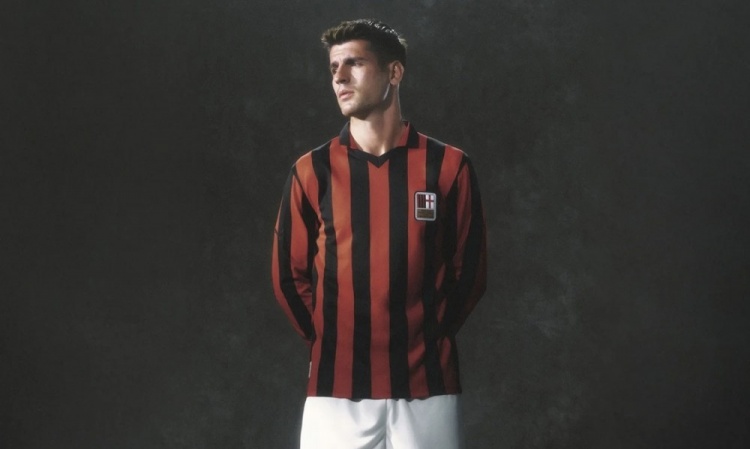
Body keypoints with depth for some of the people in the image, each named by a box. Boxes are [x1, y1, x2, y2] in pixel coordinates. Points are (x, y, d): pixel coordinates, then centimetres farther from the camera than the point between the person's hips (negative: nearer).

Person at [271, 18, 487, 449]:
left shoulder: (448, 167, 1)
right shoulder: (312, 171, 3)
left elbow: (470, 270, 7)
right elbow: (290, 274, 10)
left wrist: (429, 335, 3)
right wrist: (329, 340, 6)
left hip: (426, 385, -1)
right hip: (336, 388, 1)